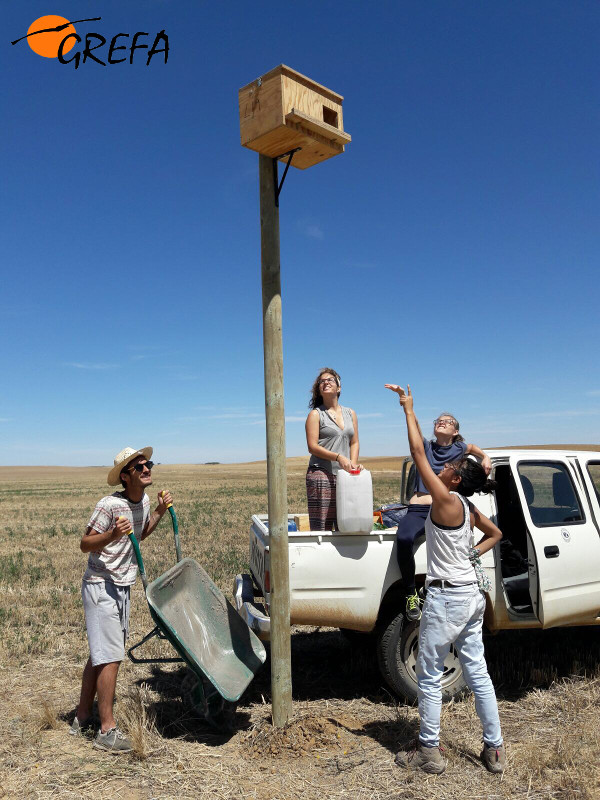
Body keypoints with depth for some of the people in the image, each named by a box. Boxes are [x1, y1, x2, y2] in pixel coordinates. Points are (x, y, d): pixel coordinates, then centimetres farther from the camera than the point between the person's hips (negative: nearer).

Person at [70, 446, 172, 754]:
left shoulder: (143, 501, 4)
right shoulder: (109, 505, -21)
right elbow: (85, 544, -16)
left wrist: (159, 512, 8)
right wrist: (112, 535, -34)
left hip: (122, 587, 9)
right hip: (101, 587, -9)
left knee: (99, 655, 17)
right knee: (110, 656, -6)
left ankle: (82, 718, 30)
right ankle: (107, 731, 6)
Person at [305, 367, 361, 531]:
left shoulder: (350, 414, 18)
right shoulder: (315, 414, 3)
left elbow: (354, 443, 15)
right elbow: (312, 447, -6)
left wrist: (353, 464, -4)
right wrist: (338, 457, -17)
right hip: (321, 475, -5)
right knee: (321, 528, -8)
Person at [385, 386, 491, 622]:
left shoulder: (458, 449, 17)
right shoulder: (425, 446, 11)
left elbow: (473, 447, 39)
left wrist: (485, 458, 18)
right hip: (418, 510, -1)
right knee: (403, 539, -34)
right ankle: (411, 594, -12)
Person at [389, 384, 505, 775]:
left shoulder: (446, 500, -18)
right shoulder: (469, 508, 5)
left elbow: (418, 452, -18)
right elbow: (496, 534, 24)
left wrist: (408, 408, -12)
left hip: (447, 598, -8)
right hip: (473, 595, 9)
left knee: (429, 677, 6)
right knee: (477, 672, 16)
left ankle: (430, 752, 18)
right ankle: (495, 749, 26)